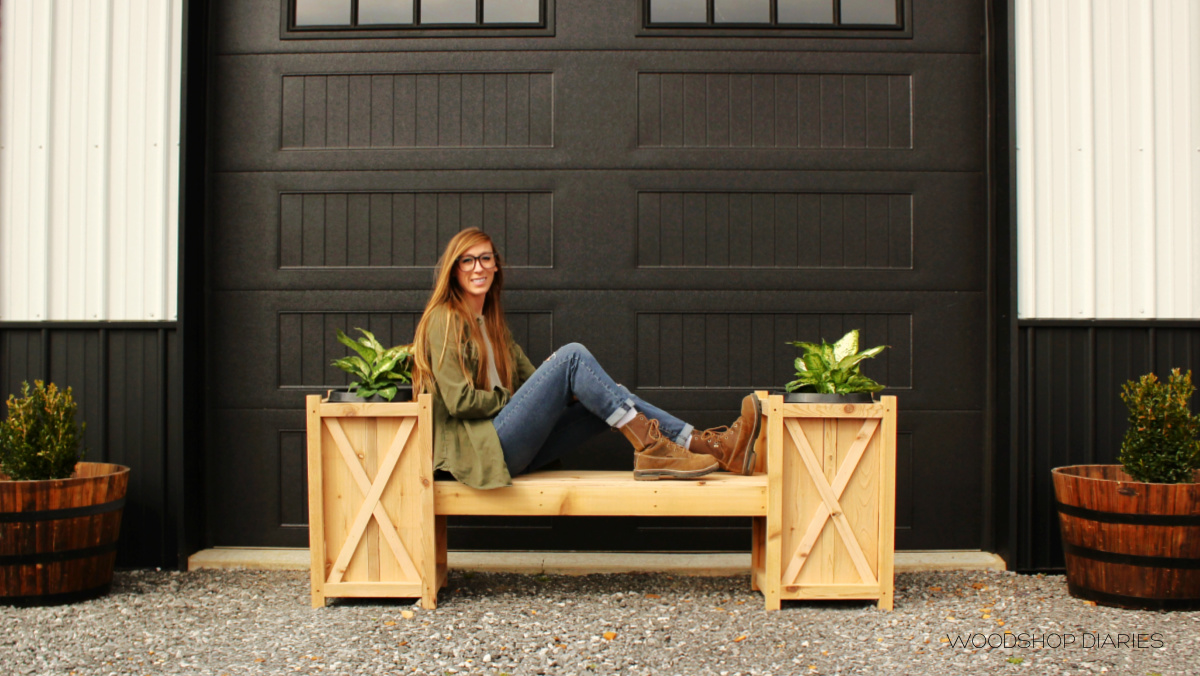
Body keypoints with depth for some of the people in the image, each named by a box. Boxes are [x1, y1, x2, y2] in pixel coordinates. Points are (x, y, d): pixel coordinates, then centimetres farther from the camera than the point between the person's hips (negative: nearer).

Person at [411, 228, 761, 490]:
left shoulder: (491, 322, 23)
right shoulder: (445, 321, -4)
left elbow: (531, 378, 19)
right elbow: (458, 399, -13)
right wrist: (514, 399, -3)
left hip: (511, 452, 8)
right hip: (478, 449, -8)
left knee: (610, 401, -8)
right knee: (572, 356, -20)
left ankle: (716, 447, -16)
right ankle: (650, 449, -21)